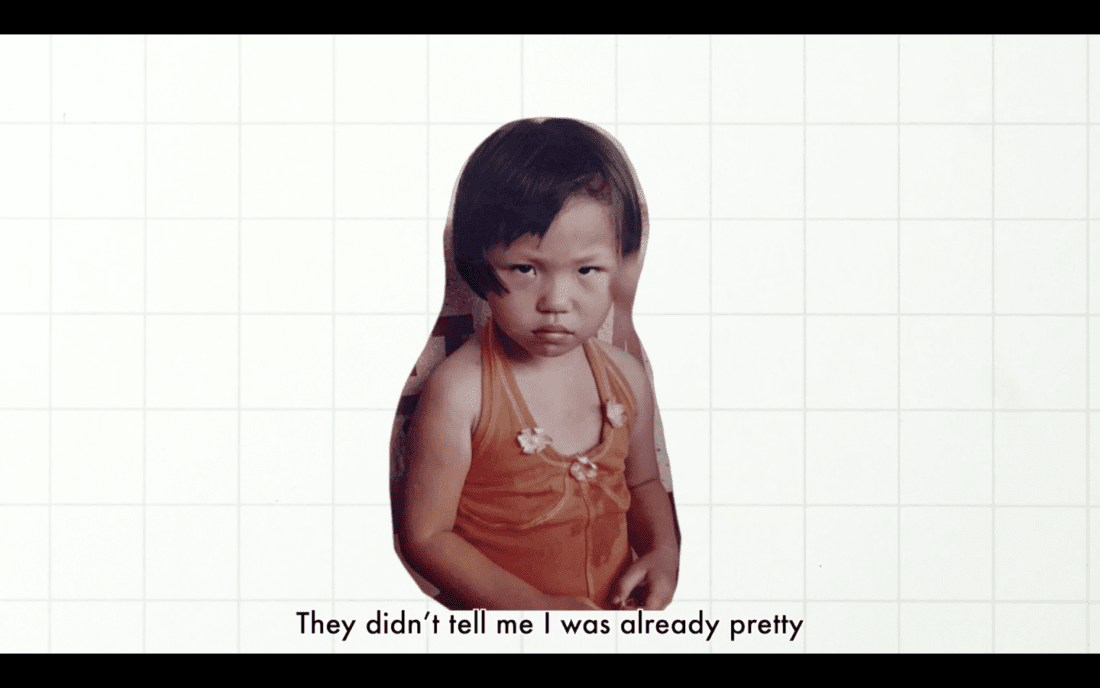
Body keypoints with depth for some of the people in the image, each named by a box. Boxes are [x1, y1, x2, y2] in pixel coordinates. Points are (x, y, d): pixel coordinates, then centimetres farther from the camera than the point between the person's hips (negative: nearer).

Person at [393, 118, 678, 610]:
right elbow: (424, 536, -12)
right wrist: (535, 605, -19)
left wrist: (663, 550, 0)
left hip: (619, 606, 6)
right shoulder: (458, 392, -14)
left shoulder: (626, 376, 3)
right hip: (494, 614, -6)